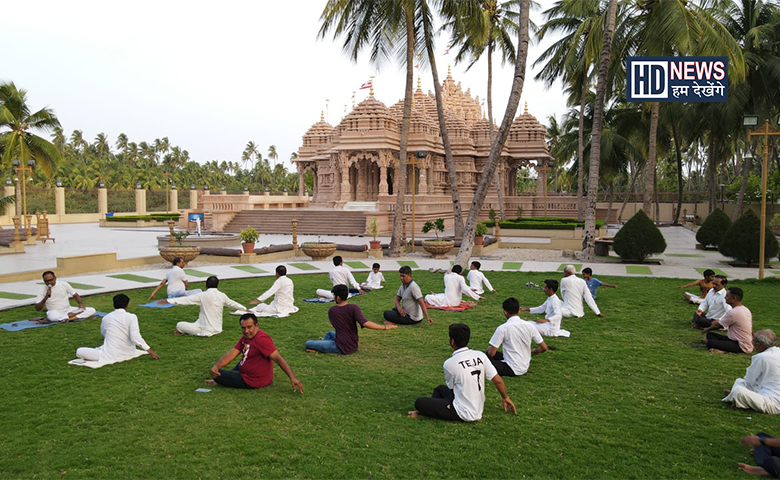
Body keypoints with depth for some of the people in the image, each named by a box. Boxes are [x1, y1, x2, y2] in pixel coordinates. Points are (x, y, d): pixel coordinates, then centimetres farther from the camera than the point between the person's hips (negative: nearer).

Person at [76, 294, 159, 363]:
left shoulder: (106, 318, 2)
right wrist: (150, 351, -16)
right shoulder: (131, 317, -10)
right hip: (128, 353, 0)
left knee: (79, 351, 4)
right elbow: (135, 337, -18)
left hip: (111, 355, 0)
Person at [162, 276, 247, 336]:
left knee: (179, 325, 1)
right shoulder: (222, 296, -1)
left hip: (205, 331, -5)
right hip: (217, 329, 5)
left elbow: (186, 300, -11)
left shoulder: (202, 296, -14)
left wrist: (167, 301, -6)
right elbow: (233, 304, 14)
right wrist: (245, 309, 32)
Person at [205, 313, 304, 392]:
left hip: (253, 382, -10)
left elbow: (278, 359, -31)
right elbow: (231, 354, -3)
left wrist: (292, 378, -38)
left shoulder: (261, 339, -26)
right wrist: (216, 366, -20)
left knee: (219, 376, -5)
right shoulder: (245, 337, 3)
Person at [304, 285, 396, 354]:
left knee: (308, 343, 6)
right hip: (353, 346, 3)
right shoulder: (353, 308, -13)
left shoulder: (331, 311, -6)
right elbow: (364, 323, -27)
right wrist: (385, 327, -24)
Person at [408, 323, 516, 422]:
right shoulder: (481, 356, -5)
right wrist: (506, 398, 16)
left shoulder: (449, 363, -17)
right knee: (440, 388, 25)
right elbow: (498, 381, -2)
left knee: (419, 402, -3)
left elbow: (451, 387, 1)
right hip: (479, 410, 6)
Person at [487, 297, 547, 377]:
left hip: (512, 370, -6)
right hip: (525, 368, 6)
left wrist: (489, 348, 10)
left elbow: (491, 353, -14)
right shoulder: (530, 326, -4)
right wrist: (534, 352, 22)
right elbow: (544, 348, 1)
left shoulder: (502, 328, -17)